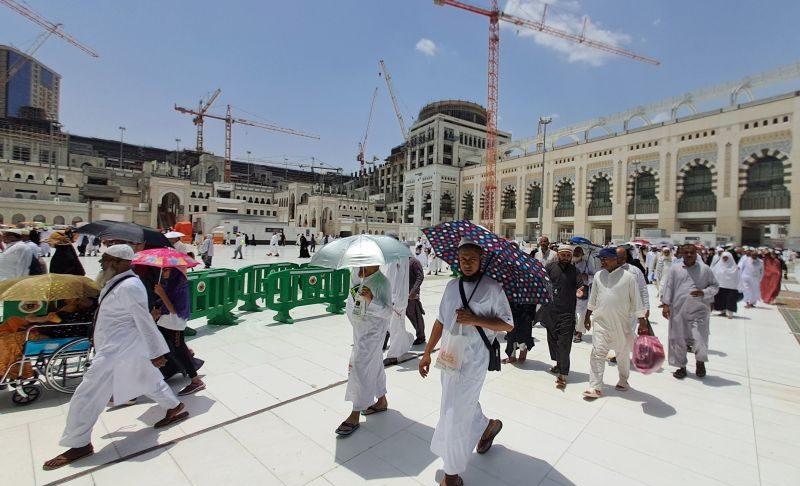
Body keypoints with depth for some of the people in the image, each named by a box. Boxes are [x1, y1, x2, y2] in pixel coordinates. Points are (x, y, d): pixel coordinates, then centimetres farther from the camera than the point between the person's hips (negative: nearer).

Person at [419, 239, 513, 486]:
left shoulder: (492, 288, -9)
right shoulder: (452, 286, 6)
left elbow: (508, 324, -8)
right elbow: (441, 321, 10)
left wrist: (474, 319, -21)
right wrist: (427, 352, 11)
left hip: (473, 359, -5)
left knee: (455, 414, 0)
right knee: (465, 403, 23)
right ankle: (487, 426, 54)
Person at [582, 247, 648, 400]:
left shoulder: (628, 277, -9)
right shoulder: (598, 275, 1)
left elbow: (636, 301, -6)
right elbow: (593, 299, 11)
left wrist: (642, 322, -7)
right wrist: (587, 317, 15)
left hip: (621, 324, -2)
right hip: (601, 322, 2)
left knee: (623, 355, 17)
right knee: (598, 353, -4)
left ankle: (623, 380, 41)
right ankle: (595, 387, 2)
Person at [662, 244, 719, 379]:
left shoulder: (705, 269, 4)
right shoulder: (675, 269, 6)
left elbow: (715, 286, 9)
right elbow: (668, 287, 6)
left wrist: (703, 293, -12)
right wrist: (666, 304, -1)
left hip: (698, 309, -1)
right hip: (678, 309, 1)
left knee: (700, 337, -6)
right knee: (678, 338, 7)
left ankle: (700, 361, 25)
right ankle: (681, 366, 23)